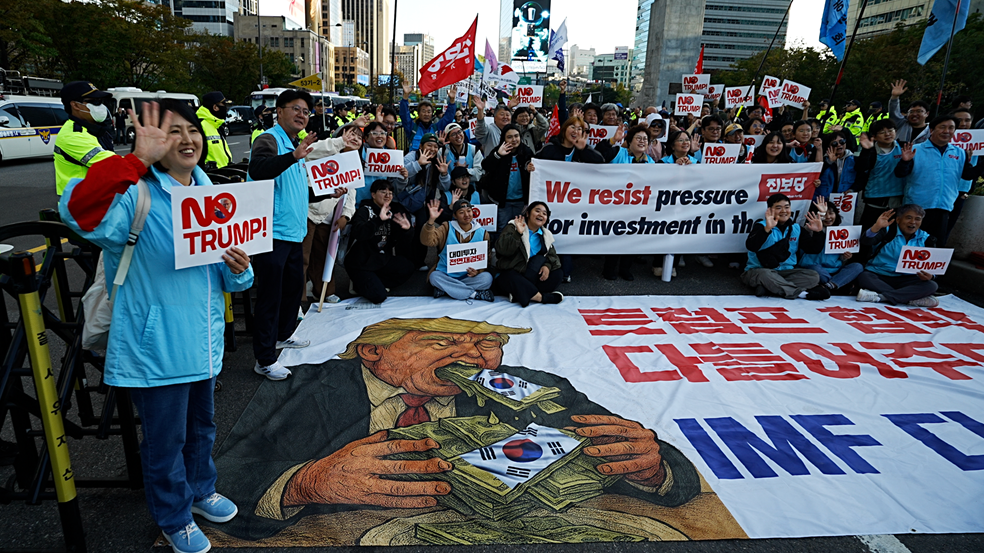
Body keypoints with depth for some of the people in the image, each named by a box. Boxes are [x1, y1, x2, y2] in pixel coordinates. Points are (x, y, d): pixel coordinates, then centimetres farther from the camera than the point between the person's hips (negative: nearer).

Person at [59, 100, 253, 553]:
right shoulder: (137, 198, -15)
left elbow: (228, 278, 12)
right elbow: (79, 210, -38)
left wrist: (239, 270, -11)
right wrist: (139, 159, -41)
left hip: (203, 341, 6)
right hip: (155, 348, -6)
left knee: (201, 426, 25)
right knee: (165, 439, 12)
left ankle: (199, 490, 49)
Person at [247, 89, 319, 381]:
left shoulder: (295, 143, 18)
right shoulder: (269, 140, -12)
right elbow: (257, 170, -34)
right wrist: (293, 156, -45)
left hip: (293, 231, 10)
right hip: (272, 233, -10)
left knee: (294, 284, 22)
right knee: (270, 294, -4)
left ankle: (283, 335, 41)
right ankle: (264, 359, 5)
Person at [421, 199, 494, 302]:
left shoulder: (482, 233, 3)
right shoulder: (447, 228, 0)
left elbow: (486, 259, 6)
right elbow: (428, 241, -16)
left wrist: (478, 271, -16)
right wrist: (431, 220, -31)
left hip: (469, 276, 1)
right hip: (446, 275, 0)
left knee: (487, 278, -27)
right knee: (434, 277, -31)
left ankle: (445, 289, -23)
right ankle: (475, 294, -26)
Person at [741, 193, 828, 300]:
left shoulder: (796, 229, 10)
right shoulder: (762, 226, -7)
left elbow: (814, 249, 6)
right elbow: (751, 247, -27)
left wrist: (818, 232, -11)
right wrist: (767, 229, -41)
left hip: (786, 272, 6)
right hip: (758, 271, -6)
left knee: (813, 276, -16)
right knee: (765, 274, -39)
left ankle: (767, 288, -28)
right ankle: (801, 293, -27)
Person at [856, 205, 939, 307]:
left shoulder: (926, 240, 9)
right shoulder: (888, 231, 0)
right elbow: (866, 241, -18)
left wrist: (929, 275, -18)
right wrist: (877, 226, -37)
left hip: (906, 279, 3)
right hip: (878, 276, -3)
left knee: (931, 285, -24)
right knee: (864, 278, -34)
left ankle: (880, 296, -33)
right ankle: (912, 299, -32)